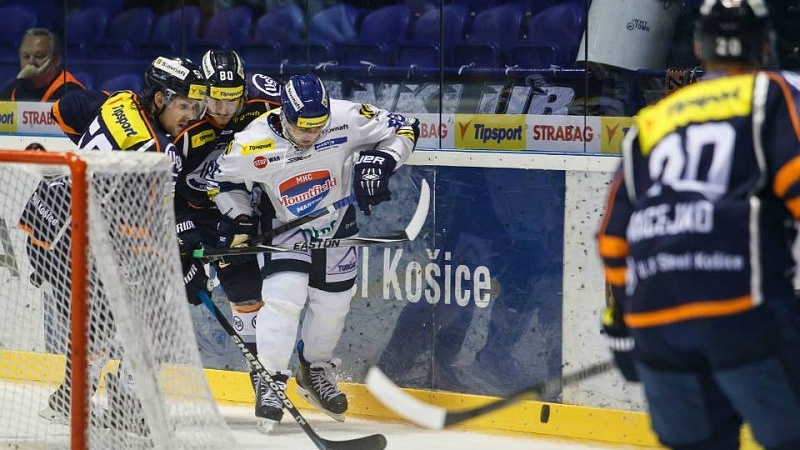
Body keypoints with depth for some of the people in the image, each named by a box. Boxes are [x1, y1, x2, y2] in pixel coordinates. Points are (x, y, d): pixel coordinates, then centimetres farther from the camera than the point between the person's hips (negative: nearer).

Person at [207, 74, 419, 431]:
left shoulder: (346, 119, -29)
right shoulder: (255, 143, -30)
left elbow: (402, 129, -16)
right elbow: (222, 177, -10)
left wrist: (379, 161, -30)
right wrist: (238, 218, -17)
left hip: (337, 225, 3)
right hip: (284, 228, -3)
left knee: (332, 304, 12)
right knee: (284, 296, -20)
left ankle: (315, 371, 37)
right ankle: (271, 380, -4)